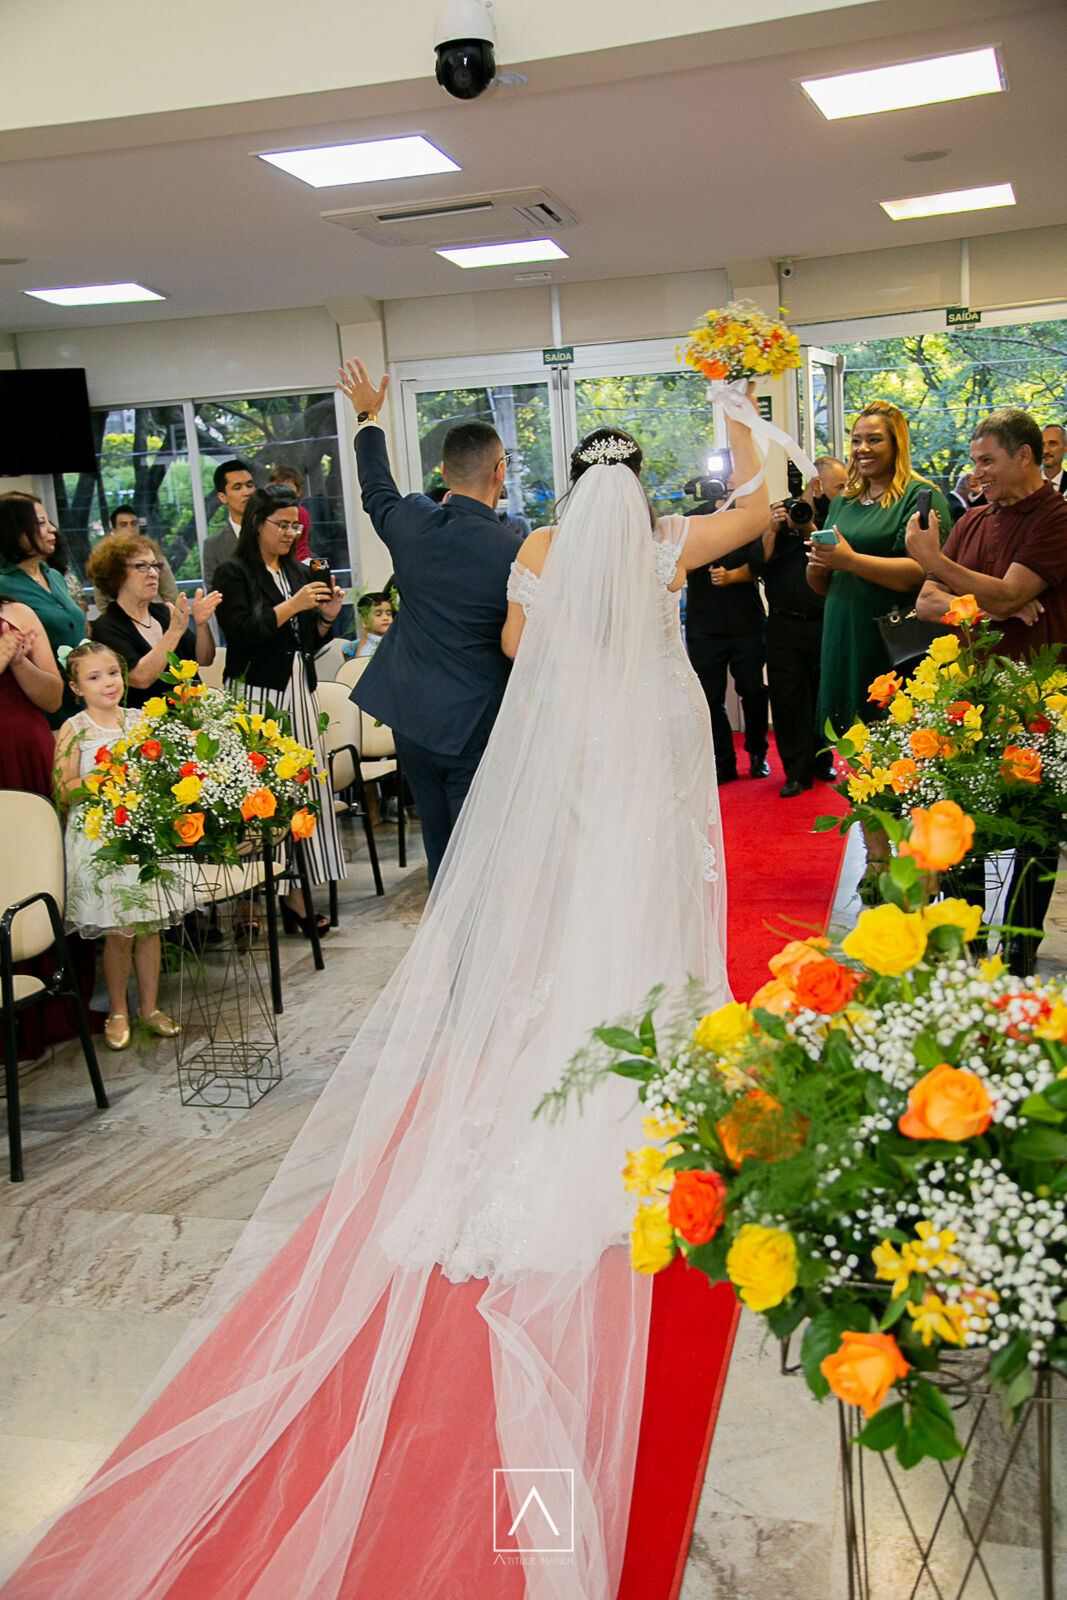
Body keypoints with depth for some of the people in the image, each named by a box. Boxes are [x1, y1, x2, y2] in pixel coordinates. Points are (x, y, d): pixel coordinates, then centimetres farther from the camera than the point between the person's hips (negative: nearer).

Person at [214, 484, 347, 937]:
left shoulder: (299, 574, 17)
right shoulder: (234, 574, -2)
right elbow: (241, 633, -14)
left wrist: (327, 616, 0)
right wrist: (291, 607, -17)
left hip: (299, 694, 6)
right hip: (257, 696, -6)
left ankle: (296, 895, 7)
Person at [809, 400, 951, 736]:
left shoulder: (921, 496, -3)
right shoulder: (843, 503, 18)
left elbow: (923, 572, -18)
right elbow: (821, 587, 21)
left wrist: (851, 560, -21)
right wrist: (817, 565, -2)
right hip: (841, 642, 6)